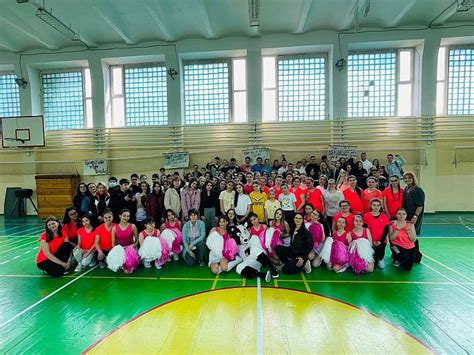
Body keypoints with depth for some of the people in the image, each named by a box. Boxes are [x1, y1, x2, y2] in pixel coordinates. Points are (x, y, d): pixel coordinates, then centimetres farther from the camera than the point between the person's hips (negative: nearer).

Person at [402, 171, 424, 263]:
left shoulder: (418, 190, -10)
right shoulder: (405, 190, 11)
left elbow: (420, 205, -14)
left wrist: (415, 216, -20)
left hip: (414, 218, -7)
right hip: (406, 217, 7)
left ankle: (417, 256, 11)